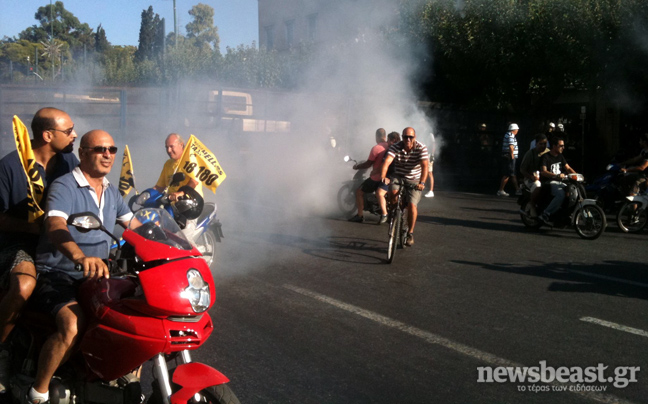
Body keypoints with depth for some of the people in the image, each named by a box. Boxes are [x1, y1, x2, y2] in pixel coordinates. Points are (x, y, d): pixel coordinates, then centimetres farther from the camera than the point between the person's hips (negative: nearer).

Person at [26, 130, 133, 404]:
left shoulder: (111, 191, 14)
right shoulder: (64, 186, -13)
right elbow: (55, 227, -31)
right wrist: (81, 257, -52)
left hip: (95, 276, 7)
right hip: (57, 275, -7)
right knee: (72, 326, -33)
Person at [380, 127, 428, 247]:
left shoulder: (421, 148, -14)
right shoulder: (395, 147, -12)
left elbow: (424, 166, -26)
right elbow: (387, 162, -26)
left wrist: (422, 182, -42)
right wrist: (383, 176, -45)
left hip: (414, 180, -1)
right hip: (398, 177, 1)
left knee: (412, 205, -17)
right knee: (393, 193, -31)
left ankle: (410, 232, 2)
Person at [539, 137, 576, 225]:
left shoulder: (560, 156, 17)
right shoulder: (546, 157, -8)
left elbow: (568, 168, 15)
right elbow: (543, 171, -21)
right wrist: (557, 176, -31)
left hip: (560, 182, 8)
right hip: (550, 182, -8)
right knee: (561, 195, -34)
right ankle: (545, 215, -29)